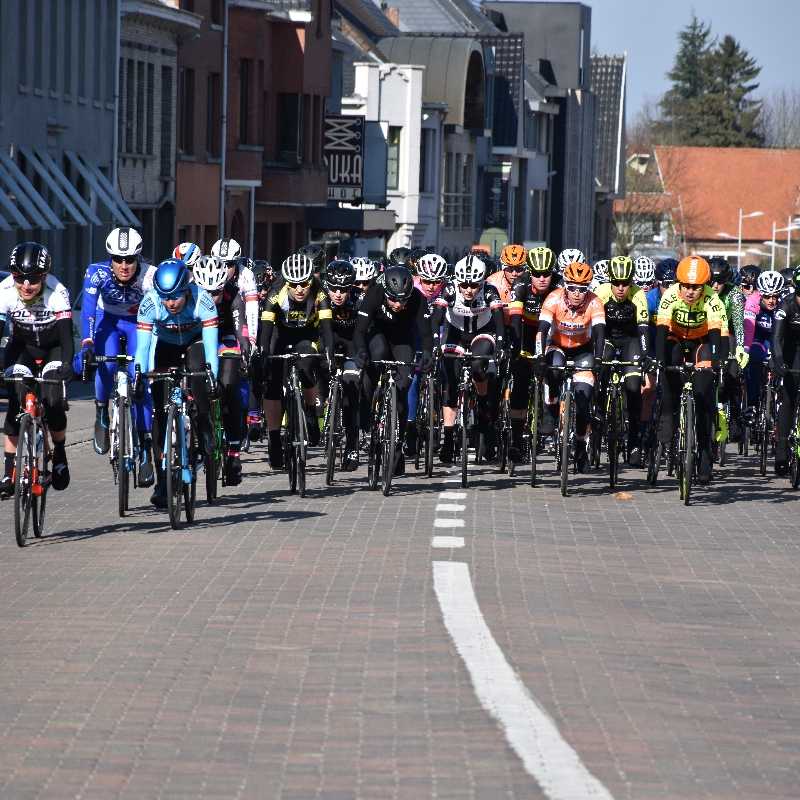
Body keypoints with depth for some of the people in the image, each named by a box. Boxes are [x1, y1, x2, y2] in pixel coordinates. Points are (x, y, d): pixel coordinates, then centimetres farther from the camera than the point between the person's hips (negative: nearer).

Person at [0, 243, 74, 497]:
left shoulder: (57, 292, -32)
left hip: (53, 347, -2)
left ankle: (59, 455, 6)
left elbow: (66, 334, -38)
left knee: (54, 402, -20)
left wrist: (66, 364, -56)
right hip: (22, 347, 2)